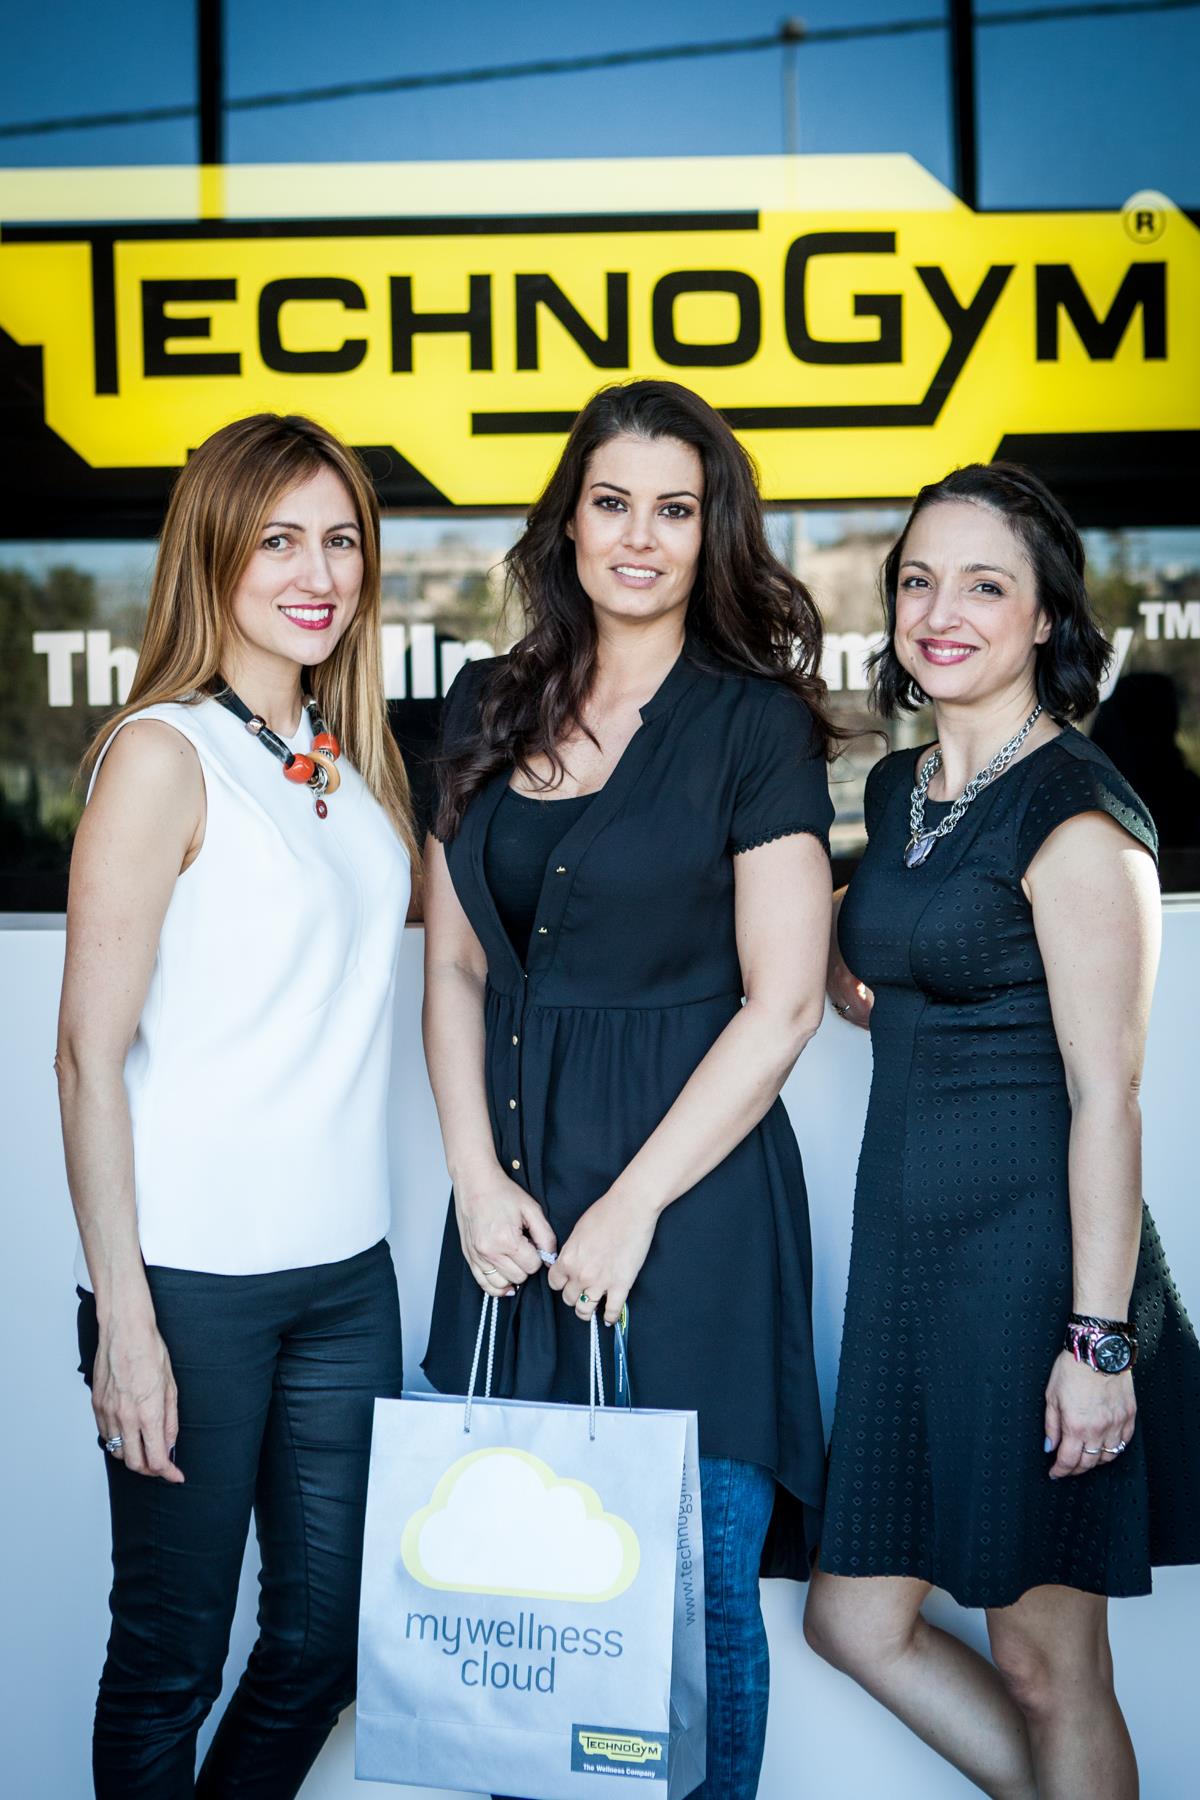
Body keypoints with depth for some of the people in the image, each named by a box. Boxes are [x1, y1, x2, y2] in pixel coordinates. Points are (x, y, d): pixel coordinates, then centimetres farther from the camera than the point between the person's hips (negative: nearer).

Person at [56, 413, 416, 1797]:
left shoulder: (348, 759, 10)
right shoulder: (165, 752, -9)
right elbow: (90, 1050, -12)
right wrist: (123, 1313, -15)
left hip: (346, 1267, 6)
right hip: (194, 1278, -6)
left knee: (325, 1640, 14)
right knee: (172, 1657, 8)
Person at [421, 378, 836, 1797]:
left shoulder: (754, 720, -5)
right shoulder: (491, 708, 9)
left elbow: (781, 1004, -9)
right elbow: (453, 965, 10)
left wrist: (633, 1204, -11)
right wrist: (476, 1173, -2)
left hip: (692, 1187, -4)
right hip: (514, 1184, 5)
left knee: (695, 1590, 4)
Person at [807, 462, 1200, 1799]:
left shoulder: (1075, 814, -13)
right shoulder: (897, 788, 11)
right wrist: (836, 963, 4)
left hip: (1032, 1251, -8)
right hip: (905, 1240, 9)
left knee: (1044, 1662, 6)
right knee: (855, 1618, 14)